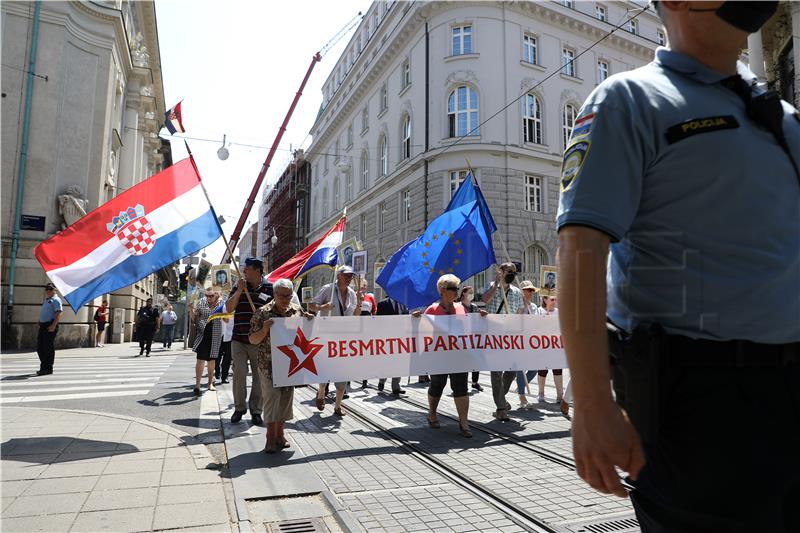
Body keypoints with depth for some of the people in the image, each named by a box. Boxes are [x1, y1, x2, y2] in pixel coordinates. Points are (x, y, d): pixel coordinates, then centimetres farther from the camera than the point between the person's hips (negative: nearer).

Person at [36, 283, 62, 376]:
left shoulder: (55, 300, -7)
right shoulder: (46, 300, 21)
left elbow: (59, 313, -18)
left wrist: (53, 325, -25)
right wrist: (40, 324, 18)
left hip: (50, 326, -9)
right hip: (42, 325, 9)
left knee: (48, 348, -5)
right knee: (39, 347, 12)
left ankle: (48, 368, 2)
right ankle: (43, 367, 22)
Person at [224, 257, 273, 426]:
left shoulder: (270, 288, 0)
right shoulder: (238, 286, 8)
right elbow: (228, 308, 1)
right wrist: (239, 290, -10)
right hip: (239, 340, 2)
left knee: (259, 376, 5)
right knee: (239, 374, -1)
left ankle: (256, 411, 17)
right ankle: (239, 408, 17)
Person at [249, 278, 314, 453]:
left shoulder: (297, 310, 6)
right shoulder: (263, 312, -6)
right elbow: (252, 340, -4)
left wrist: (309, 321, -1)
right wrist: (264, 330, -23)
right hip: (269, 364, -4)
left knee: (286, 398, 11)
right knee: (272, 398, -4)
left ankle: (279, 434, 26)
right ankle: (271, 438, 7)